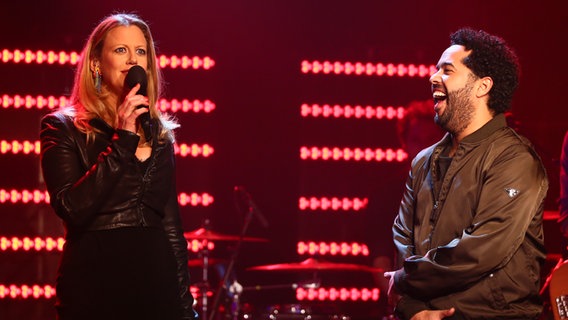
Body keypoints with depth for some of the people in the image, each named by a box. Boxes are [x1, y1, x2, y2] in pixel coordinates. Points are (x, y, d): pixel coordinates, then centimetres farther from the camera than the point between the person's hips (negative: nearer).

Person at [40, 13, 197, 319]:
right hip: (94, 283, -4)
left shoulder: (160, 133, 11)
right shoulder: (63, 127, -3)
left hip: (157, 281, 4)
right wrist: (122, 141, -17)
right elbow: (72, 208, -18)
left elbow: (172, 224, 12)